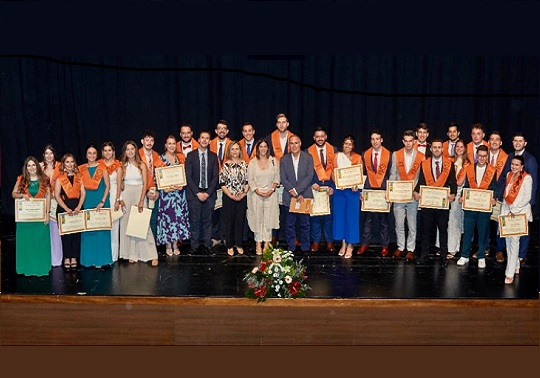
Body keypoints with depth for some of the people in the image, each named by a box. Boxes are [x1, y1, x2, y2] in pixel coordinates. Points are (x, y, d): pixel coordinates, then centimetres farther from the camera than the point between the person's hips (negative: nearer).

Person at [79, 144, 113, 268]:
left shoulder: (102, 168, 1)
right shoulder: (81, 169, 8)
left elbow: (107, 186, -2)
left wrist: (102, 202, -11)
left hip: (101, 203, -2)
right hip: (87, 202, 2)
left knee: (101, 230, -2)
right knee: (87, 230, 3)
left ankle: (100, 259, 6)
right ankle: (88, 259, 11)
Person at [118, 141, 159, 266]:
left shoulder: (141, 165, 1)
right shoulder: (122, 165, 6)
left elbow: (145, 184, -2)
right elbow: (119, 184, 5)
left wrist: (141, 201, -11)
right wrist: (118, 199, -7)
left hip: (139, 194, -2)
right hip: (126, 196, 2)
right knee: (127, 224, 3)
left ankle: (152, 255, 0)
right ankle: (132, 254, 11)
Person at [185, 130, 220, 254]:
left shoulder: (213, 156, 8)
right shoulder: (190, 156, 3)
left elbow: (215, 176, 4)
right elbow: (188, 176, -1)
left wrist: (208, 193, -7)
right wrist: (197, 192, -10)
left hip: (209, 194, 1)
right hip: (194, 193, -1)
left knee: (207, 220, 5)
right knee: (194, 221, 1)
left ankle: (207, 246, 12)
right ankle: (194, 246, 9)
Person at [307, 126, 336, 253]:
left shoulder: (333, 150, 7)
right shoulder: (308, 151, 5)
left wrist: (333, 186, -6)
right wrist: (312, 184, -10)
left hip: (330, 187, 0)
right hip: (315, 187, 0)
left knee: (329, 214, 3)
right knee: (314, 214, 1)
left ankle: (329, 242, 12)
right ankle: (315, 241, 11)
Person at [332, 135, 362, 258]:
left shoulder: (358, 157, 6)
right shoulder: (337, 156, 8)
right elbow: (333, 172, 4)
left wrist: (356, 185, -15)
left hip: (352, 190, -1)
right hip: (339, 189, 1)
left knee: (352, 216, -2)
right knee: (339, 215, 3)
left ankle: (350, 245, 6)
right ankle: (343, 244, 14)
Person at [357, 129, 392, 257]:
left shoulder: (388, 154, 0)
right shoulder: (366, 154, 6)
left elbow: (390, 174, 1)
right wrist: (363, 190, 0)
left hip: (383, 190, -2)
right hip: (369, 189, 2)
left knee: (383, 219, 4)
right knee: (368, 218, 5)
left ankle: (385, 245, 12)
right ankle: (365, 243, 13)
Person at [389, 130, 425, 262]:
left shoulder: (421, 157, -1)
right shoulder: (396, 155, 5)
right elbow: (393, 174, 7)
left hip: (413, 196, -2)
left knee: (412, 225, 5)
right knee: (399, 224, 7)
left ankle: (410, 249, 16)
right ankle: (400, 247, 21)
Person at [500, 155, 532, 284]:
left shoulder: (527, 178, -6)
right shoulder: (509, 175, 13)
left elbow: (527, 197, -10)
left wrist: (514, 210, -14)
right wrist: (508, 209, 11)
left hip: (520, 212, -6)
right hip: (507, 211, 6)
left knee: (514, 240, -12)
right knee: (508, 240, 6)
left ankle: (510, 273, -12)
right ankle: (516, 267, 21)